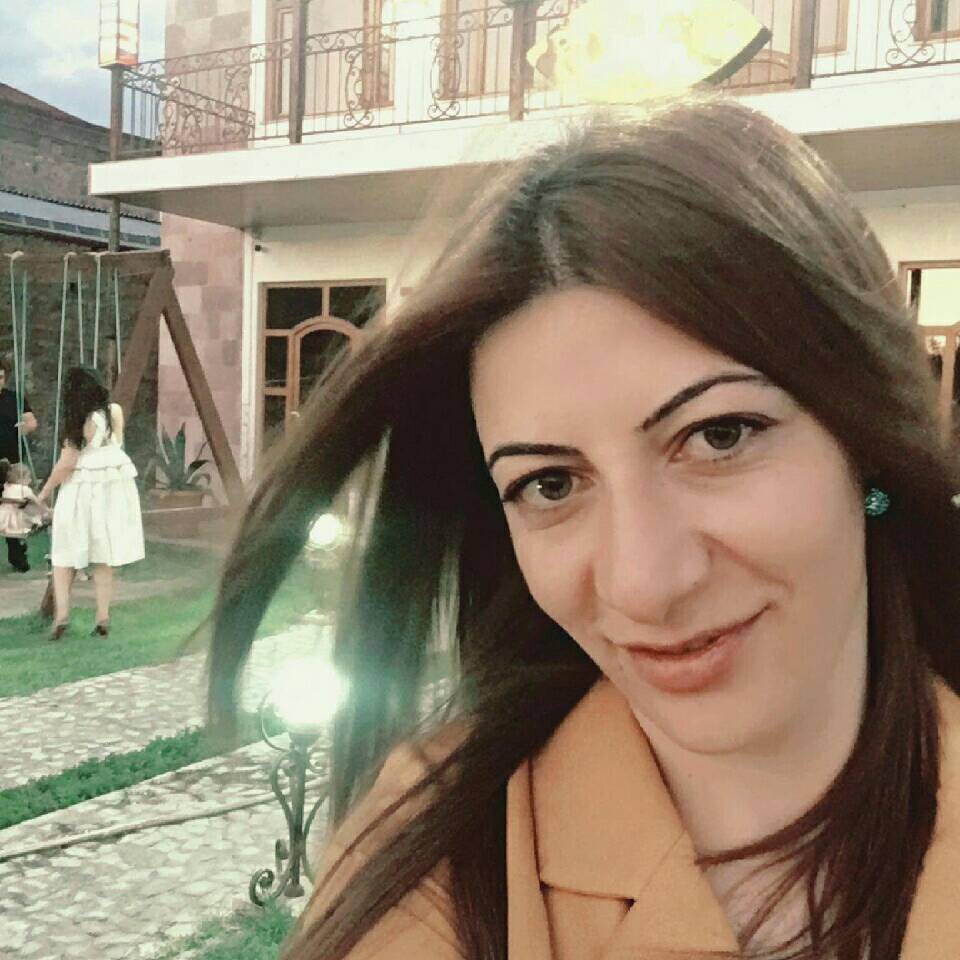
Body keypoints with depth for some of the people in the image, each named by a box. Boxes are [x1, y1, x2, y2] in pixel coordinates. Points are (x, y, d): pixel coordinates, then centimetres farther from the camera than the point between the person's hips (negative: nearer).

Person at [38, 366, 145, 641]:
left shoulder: (81, 422, -12)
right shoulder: (115, 411, 1)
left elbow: (66, 464, -10)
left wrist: (45, 491, 0)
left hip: (81, 490, -4)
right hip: (113, 487, 4)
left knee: (65, 553, 7)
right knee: (104, 557, 8)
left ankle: (62, 613, -4)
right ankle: (103, 618, 7)